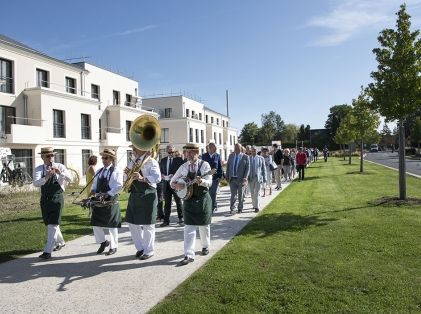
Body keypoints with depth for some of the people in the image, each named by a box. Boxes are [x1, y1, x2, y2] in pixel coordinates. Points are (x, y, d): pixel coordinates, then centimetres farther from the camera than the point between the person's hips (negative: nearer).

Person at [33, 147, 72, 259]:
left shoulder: (60, 167, -4)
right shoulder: (38, 169, -1)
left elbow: (70, 179, -17)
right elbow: (36, 183, -17)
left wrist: (60, 172, -34)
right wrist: (47, 177, -36)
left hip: (57, 198, -4)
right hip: (45, 199, 4)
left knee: (53, 225, -11)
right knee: (50, 224, 18)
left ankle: (47, 251, -7)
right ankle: (60, 242, 41)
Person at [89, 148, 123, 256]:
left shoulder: (116, 171, -4)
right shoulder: (99, 171, 16)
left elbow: (119, 186, -14)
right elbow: (95, 185, 19)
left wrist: (108, 194, -21)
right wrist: (93, 191, -2)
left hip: (111, 201, -6)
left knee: (112, 225, 3)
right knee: (96, 224, 5)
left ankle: (113, 246, 19)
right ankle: (103, 242, 27)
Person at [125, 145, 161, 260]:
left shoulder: (151, 162, -10)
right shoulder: (132, 162, 14)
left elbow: (157, 177, -22)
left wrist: (142, 178, -35)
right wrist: (128, 173, -1)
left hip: (147, 196, -8)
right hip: (134, 196, 8)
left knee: (147, 225, 0)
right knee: (132, 223, 13)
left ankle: (149, 250, 17)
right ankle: (140, 248, 30)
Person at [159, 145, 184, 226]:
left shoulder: (179, 159, -3)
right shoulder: (163, 160, 11)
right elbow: (160, 171, 17)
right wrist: (162, 175, -4)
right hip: (166, 183, 3)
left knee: (178, 202, 8)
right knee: (167, 203, 6)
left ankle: (180, 218, 22)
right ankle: (166, 220, 11)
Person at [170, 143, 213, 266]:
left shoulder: (204, 165, -7)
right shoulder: (184, 167, 2)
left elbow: (209, 183, -16)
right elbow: (172, 181, 10)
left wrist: (201, 181, -37)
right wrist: (176, 185, -12)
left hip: (203, 199, -2)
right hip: (188, 199, 2)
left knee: (204, 225, 13)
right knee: (189, 227, -3)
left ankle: (205, 246, 37)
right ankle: (189, 255, -3)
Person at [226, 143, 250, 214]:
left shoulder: (245, 157, -5)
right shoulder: (231, 156, 6)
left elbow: (247, 168, -6)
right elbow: (228, 166, 9)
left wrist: (245, 178, -15)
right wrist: (227, 177, 4)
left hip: (240, 179, -2)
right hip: (232, 178, 2)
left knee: (240, 195, 11)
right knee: (233, 194, -3)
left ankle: (240, 208, 27)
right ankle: (232, 209, 2)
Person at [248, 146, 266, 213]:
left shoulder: (261, 158, 4)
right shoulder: (248, 158, 2)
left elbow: (263, 169, 7)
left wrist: (264, 178, 4)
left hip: (258, 178, -1)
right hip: (250, 178, 1)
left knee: (257, 193, -7)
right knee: (252, 193, 10)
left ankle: (257, 207, -4)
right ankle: (254, 205, 27)